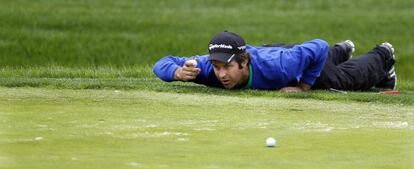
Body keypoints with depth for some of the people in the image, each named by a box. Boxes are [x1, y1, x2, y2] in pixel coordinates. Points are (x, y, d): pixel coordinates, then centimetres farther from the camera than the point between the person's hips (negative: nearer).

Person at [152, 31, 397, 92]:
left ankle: (382, 56, 59)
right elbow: (162, 64, -34)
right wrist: (178, 73, -55)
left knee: (353, 78, 29)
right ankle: (342, 51, 70)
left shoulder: (277, 67, -51)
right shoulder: (210, 66, -41)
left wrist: (304, 86, -36)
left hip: (307, 67, -4)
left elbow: (319, 47, -40)